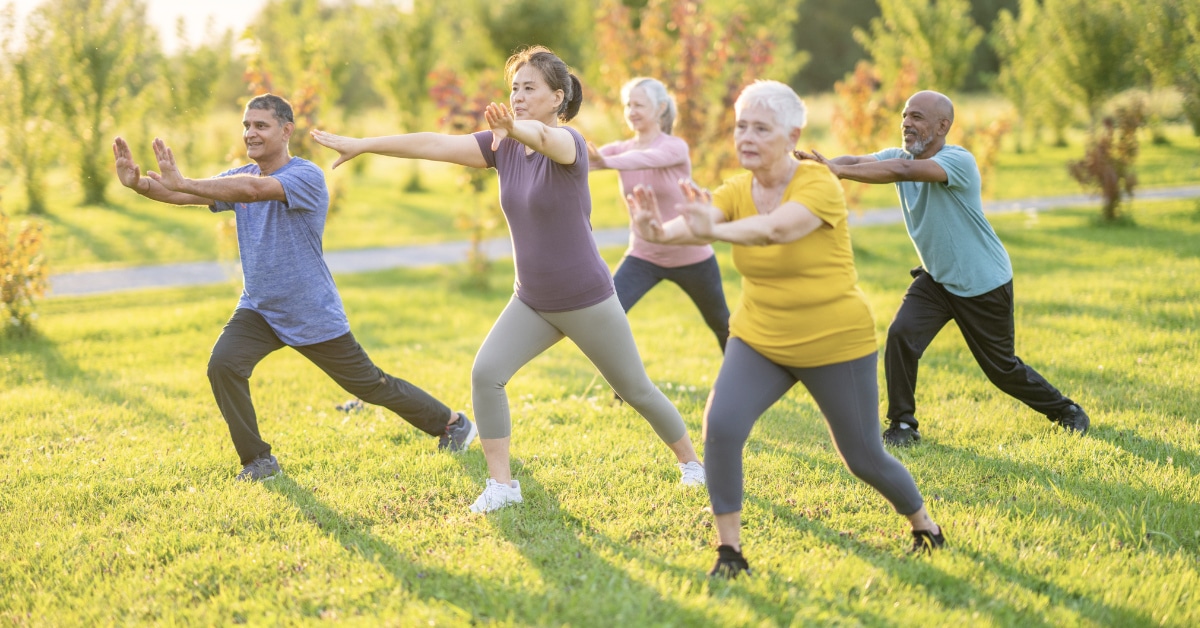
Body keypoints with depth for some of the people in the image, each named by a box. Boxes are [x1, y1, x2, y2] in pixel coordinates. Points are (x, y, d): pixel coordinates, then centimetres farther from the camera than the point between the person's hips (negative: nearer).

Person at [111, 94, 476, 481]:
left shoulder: (307, 177, -21)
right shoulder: (239, 177, 1)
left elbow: (253, 189, -39)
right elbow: (183, 195, -11)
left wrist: (182, 183, -45)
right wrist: (137, 183, -30)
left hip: (314, 315, -5)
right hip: (258, 310, 5)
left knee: (370, 385, 7)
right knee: (222, 365, -21)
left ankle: (450, 422, 31)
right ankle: (258, 461, -3)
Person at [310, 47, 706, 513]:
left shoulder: (570, 143, -19)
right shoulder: (504, 146, -2)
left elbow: (546, 138, -43)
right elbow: (435, 145, -7)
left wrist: (515, 127, -66)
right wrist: (362, 145, -13)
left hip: (588, 300, -5)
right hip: (531, 302, 5)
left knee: (635, 390, 7)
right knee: (486, 373, -14)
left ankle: (690, 461, 31)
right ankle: (501, 485, -4)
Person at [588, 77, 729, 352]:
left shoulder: (675, 147, -16)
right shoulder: (620, 149, -4)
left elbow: (646, 159, -39)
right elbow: (589, 158, -23)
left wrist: (605, 163, -59)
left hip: (691, 258, -3)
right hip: (643, 257, 3)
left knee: (722, 325, 17)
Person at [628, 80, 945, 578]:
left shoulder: (819, 186, -21)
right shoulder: (736, 191, -6)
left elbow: (777, 228, -42)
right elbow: (696, 221, -27)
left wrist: (713, 230, -61)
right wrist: (658, 231, -51)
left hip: (836, 344, -4)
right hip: (760, 339, 4)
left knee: (864, 459, 8)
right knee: (720, 426, -21)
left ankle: (926, 528, 38)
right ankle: (729, 550, -6)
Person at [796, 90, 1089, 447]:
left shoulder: (959, 161, -27)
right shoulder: (899, 155, -5)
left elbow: (903, 170, -44)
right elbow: (859, 161, -22)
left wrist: (838, 171, -50)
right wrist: (821, 163, -45)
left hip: (984, 282, -5)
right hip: (936, 279, 5)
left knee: (1002, 368, 6)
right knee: (901, 336, -17)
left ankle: (1065, 411, 31)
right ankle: (903, 425, -3)